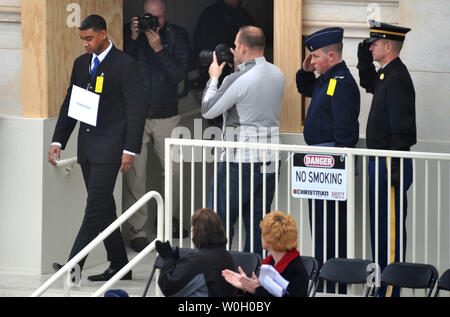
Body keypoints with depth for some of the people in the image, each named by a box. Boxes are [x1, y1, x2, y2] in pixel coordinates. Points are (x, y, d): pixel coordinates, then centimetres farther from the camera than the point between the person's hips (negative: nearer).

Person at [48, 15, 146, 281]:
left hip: (109, 147, -7)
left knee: (96, 204, -12)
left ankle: (74, 263, -17)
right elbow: (69, 104, 18)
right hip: (87, 146, 7)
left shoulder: (125, 64, -7)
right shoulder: (81, 64, 14)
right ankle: (119, 266, 14)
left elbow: (135, 109, -10)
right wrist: (58, 141, 9)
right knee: (103, 208, 8)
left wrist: (130, 149, -16)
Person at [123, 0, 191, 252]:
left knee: (175, 170, 2)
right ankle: (137, 229, 2)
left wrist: (159, 49, -17)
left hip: (166, 115, 1)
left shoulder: (177, 35, 2)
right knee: (134, 175, -5)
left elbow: (179, 75, -7)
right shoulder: (130, 32, 2)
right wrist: (132, 39, -16)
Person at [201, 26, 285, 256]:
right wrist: (240, 68, 20)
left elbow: (208, 111, -6)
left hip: (240, 161, -7)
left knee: (220, 220, 0)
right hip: (269, 162, 7)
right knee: (258, 222, 10)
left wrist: (214, 77, 7)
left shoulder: (239, 80, -15)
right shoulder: (278, 75, 7)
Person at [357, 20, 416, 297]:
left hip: (391, 165, -10)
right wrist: (365, 60, 19)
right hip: (380, 162, 10)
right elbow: (370, 85, 37)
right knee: (380, 226, 16)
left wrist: (395, 170, -24)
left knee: (390, 229, -5)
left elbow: (402, 127, -23)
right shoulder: (387, 74, 11)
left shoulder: (397, 78, -18)